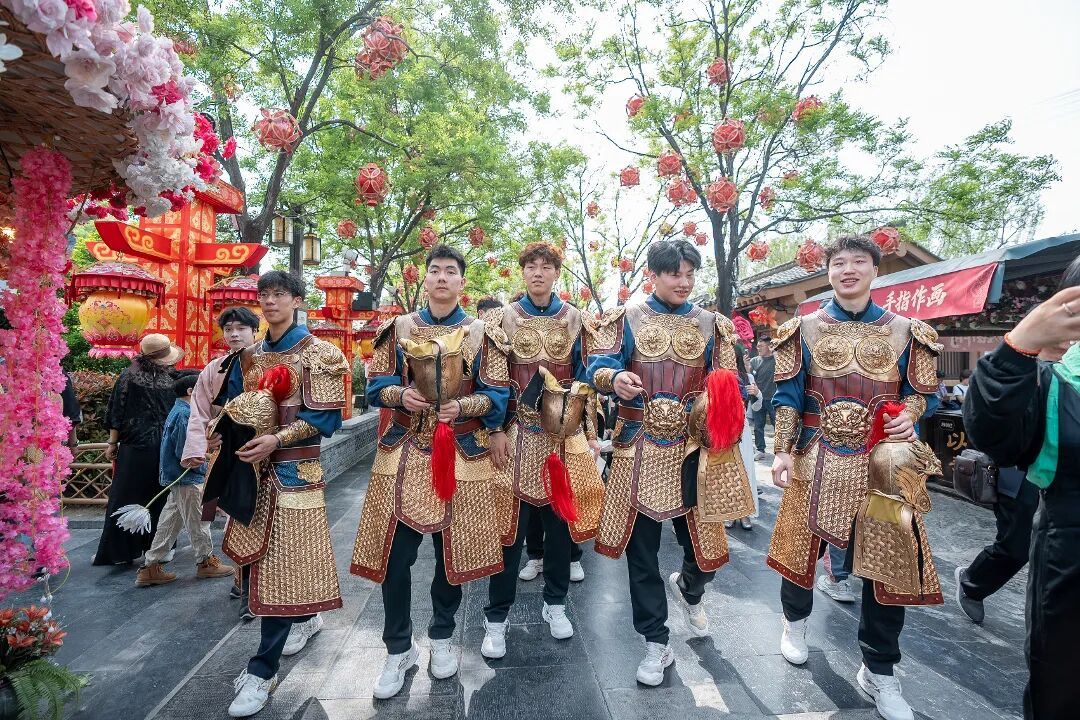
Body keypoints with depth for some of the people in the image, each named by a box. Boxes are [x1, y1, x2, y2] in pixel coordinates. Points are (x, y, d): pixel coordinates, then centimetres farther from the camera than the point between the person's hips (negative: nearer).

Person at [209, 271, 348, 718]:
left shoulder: (316, 353, -6)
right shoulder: (248, 356, 13)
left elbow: (324, 416, -13)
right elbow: (232, 404, 16)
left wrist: (276, 439, -22)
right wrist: (218, 432, -4)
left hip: (292, 468, -7)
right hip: (252, 466, 7)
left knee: (280, 558, -6)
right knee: (264, 554, 16)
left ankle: (263, 669, 3)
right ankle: (306, 617, 40)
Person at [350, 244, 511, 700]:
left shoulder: (483, 334, 2)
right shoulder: (398, 328, 6)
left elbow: (497, 396, -1)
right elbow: (376, 385, 5)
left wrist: (462, 407, -19)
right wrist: (401, 395, -15)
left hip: (462, 456, 0)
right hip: (404, 454, 1)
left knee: (453, 551, 10)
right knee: (396, 553, 3)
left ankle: (441, 637, 33)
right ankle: (398, 650, 23)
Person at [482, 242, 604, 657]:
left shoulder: (573, 318, 6)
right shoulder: (504, 318, 2)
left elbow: (584, 377, 7)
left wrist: (590, 432, 4)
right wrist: (497, 431, -8)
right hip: (519, 433, -2)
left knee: (561, 518, 11)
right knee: (511, 523, 1)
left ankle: (555, 603, 31)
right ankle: (496, 617, 17)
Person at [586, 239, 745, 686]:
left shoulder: (712, 325, 9)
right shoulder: (625, 319, 3)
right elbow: (597, 367, -7)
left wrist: (725, 401, -13)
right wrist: (614, 378, -30)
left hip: (693, 449, 2)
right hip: (639, 450, -1)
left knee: (705, 544, 6)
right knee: (641, 549, 5)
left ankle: (688, 589, 43)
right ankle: (655, 642, 23)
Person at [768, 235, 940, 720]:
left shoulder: (905, 331, 4)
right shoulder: (803, 329, 2)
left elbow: (923, 393, 10)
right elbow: (788, 397, -1)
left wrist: (909, 418, -13)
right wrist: (782, 452, -8)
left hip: (883, 463, 1)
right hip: (816, 461, -1)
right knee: (802, 547, 10)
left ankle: (879, 672, 26)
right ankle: (795, 620, 41)